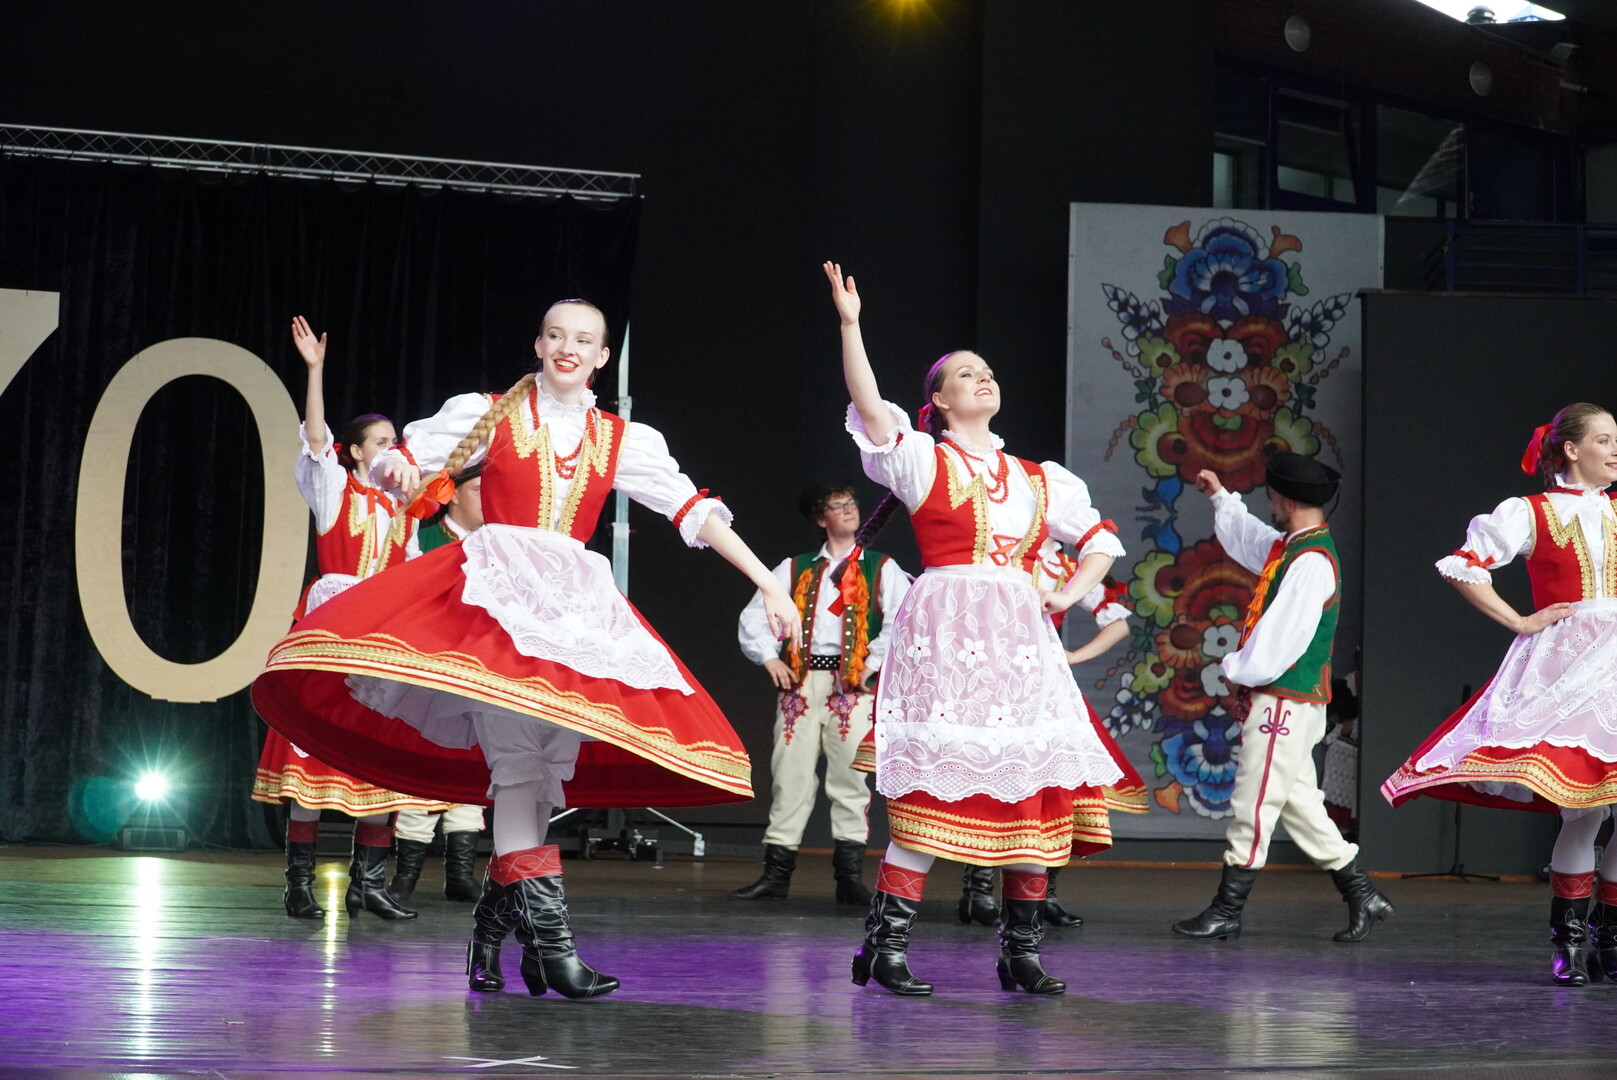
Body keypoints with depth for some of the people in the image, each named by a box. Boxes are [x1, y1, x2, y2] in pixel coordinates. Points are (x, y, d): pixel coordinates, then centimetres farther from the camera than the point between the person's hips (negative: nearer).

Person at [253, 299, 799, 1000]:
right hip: (494, 592, -3)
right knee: (518, 758, -19)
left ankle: (495, 915, 9)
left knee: (548, 769, -5)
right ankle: (548, 934, -26)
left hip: (575, 602, 4)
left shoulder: (624, 441, 16)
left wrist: (767, 585, 1)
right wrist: (397, 471, -12)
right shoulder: (489, 416, 12)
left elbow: (694, 510, 9)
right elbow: (396, 460, 14)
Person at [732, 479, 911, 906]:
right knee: (790, 773, -1)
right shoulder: (795, 569, 16)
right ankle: (776, 872, 2)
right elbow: (753, 617, 14)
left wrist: (874, 663, -10)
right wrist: (770, 658, 2)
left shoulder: (881, 570, 10)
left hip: (853, 685, -2)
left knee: (849, 775, -6)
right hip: (800, 681, 2)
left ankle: (850, 875, -4)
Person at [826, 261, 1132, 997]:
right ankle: (886, 944, -7)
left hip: (1020, 635, 5)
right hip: (945, 629, -5)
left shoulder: (1038, 480, 19)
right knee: (934, 782, -12)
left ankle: (1022, 950, 10)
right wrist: (849, 324, -15)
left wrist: (1068, 595, 12)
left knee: (1037, 785, 1)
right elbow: (869, 407, -9)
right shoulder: (924, 459, 6)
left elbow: (1100, 540, 28)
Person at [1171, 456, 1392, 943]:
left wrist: (1237, 669, -11)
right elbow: (1247, 538, 37)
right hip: (1280, 703, 10)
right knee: (1298, 803, 12)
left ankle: (1227, 912, 1)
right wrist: (1220, 496, 47)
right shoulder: (1289, 547, 13)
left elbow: (1284, 636, -22)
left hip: (1286, 702, -10)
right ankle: (1362, 894, 16)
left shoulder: (1312, 561, -17)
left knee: (1252, 805, -4)